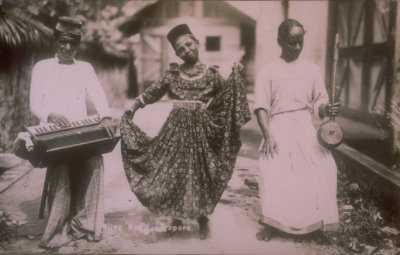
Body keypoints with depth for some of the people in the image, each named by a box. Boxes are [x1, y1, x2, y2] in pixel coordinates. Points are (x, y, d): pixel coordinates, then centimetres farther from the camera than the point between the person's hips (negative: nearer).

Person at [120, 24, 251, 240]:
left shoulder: (211, 73, 3)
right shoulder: (172, 74, 6)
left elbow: (225, 96, -1)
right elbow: (152, 92, 12)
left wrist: (235, 76, -13)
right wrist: (133, 107, 5)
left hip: (202, 130, -1)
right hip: (177, 128, 2)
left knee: (201, 172, 4)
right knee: (173, 169, 3)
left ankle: (202, 220, 18)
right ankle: (176, 214, 22)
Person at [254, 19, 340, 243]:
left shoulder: (311, 70, 10)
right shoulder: (268, 71, 3)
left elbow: (319, 103, 11)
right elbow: (262, 106, -3)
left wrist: (327, 109, -13)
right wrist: (267, 136, -14)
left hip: (305, 128, 2)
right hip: (278, 129, -2)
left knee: (323, 170, -9)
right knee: (273, 172, -13)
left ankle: (314, 224, 8)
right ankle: (271, 224, 6)